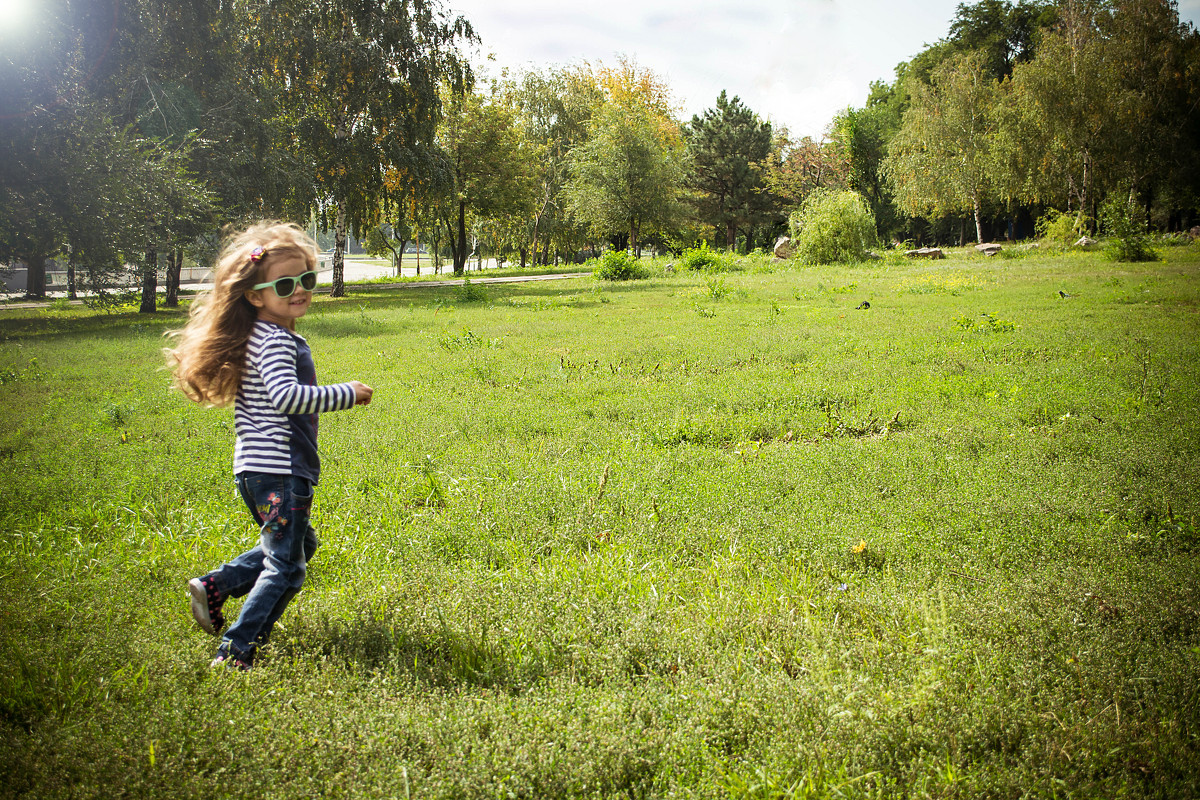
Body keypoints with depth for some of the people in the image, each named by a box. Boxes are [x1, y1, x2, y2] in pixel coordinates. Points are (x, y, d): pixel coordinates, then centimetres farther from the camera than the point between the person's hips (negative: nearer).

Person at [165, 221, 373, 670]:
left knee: (299, 544, 26)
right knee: (285, 567, -2)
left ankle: (215, 586, 22)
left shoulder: (268, 337, 14)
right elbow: (286, 396, -32)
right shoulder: (275, 340, -17)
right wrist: (347, 394, -24)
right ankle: (236, 653, 1)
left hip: (259, 469, 10)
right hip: (279, 471, -10)